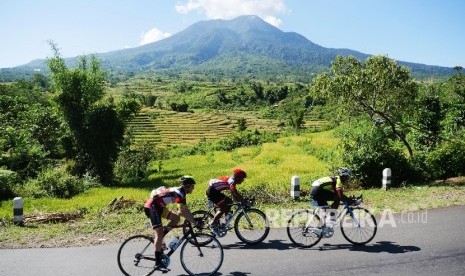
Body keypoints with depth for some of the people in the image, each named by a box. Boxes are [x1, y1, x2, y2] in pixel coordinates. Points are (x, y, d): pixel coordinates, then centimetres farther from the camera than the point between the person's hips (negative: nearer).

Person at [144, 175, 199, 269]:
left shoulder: (180, 192, 11)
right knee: (159, 233, -10)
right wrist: (195, 223, -23)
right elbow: (184, 210, -27)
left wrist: (193, 219, 11)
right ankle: (158, 262, -7)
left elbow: (182, 210, 16)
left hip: (158, 206, 10)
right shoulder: (179, 193, -18)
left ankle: (157, 240, 9)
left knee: (176, 218, 7)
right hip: (152, 207, -10)